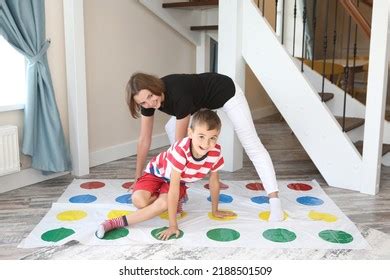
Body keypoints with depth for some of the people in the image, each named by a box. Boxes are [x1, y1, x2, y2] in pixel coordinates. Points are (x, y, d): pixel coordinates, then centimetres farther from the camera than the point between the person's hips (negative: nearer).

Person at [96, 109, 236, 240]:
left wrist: (215, 210, 3)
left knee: (164, 203, -27)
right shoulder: (181, 150, -41)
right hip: (158, 172, -3)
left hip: (180, 180, 3)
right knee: (139, 201, -27)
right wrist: (173, 225, -36)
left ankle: (118, 222, -13)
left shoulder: (216, 153, -27)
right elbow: (173, 188, -38)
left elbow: (214, 181, -8)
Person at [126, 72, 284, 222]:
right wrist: (138, 177, -5)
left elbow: (179, 142, -30)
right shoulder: (148, 99, -18)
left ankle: (274, 200, -18)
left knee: (252, 145, -13)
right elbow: (144, 139, -10)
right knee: (171, 128, 5)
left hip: (226, 93, -8)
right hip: (201, 100, 8)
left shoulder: (178, 94, -39)